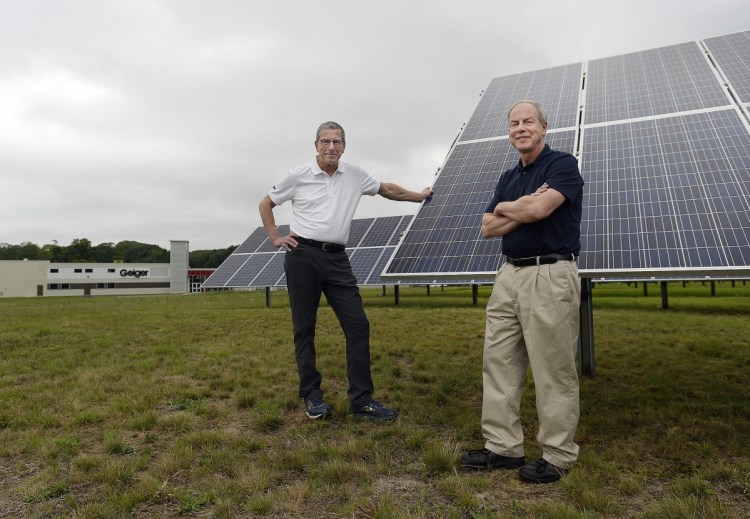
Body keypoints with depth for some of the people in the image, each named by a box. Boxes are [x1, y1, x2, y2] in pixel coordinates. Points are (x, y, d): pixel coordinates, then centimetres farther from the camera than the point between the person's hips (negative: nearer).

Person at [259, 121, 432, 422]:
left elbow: (387, 189, 24)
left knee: (358, 325, -5)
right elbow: (265, 204, 13)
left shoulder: (354, 176, 9)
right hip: (302, 256, -2)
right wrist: (275, 238, 4)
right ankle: (312, 396, 16)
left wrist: (418, 196, 32)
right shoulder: (298, 176, 2)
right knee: (304, 329, 2)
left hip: (336, 259, 3)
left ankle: (361, 400, 2)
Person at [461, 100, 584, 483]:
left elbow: (539, 208, -20)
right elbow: (488, 228, 9)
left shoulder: (563, 164, -2)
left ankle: (558, 456, 13)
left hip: (550, 276, -7)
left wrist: (506, 208, 0)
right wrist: (524, 210, -7)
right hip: (509, 275, 8)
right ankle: (503, 447, 18)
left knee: (553, 371, -1)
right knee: (499, 364, 7)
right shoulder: (508, 178, 18)